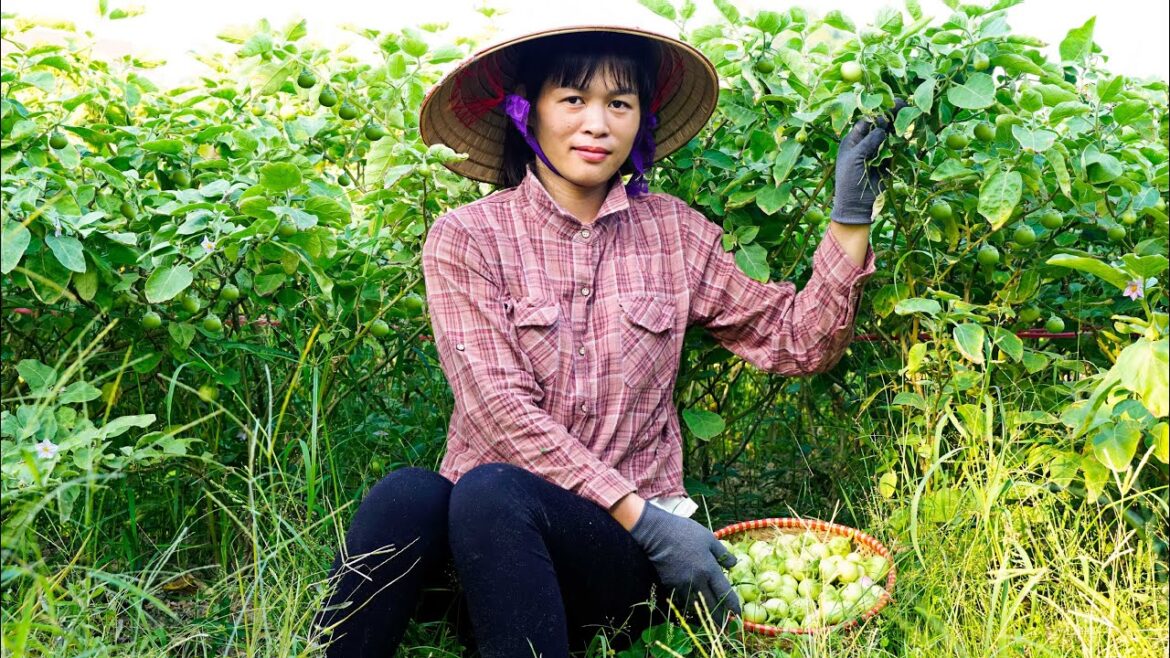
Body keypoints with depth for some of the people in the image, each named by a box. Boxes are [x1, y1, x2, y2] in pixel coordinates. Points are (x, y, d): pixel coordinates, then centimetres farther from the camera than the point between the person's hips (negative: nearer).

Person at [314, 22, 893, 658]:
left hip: (623, 557, 1)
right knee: (405, 494, -34)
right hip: (485, 522, 0)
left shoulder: (673, 232, 10)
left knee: (492, 492, -32)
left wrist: (850, 219, 3)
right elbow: (502, 410, -9)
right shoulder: (464, 238, 1)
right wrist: (643, 517, -15)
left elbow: (797, 342, 15)